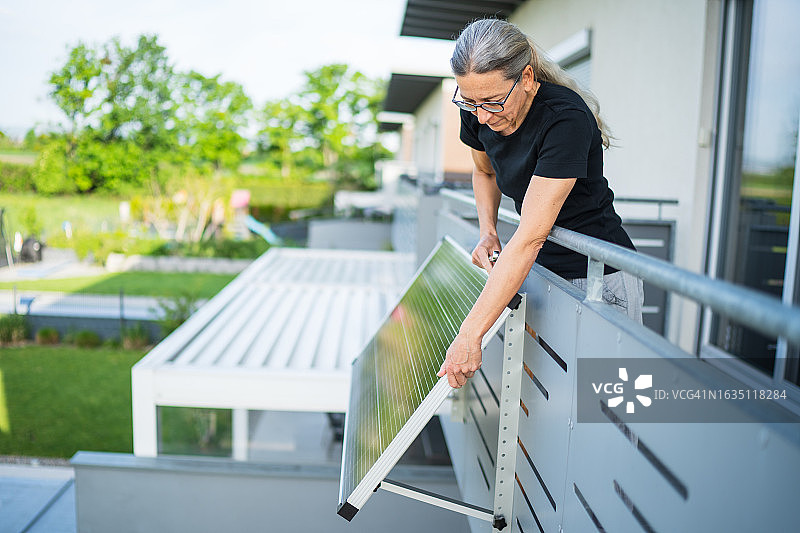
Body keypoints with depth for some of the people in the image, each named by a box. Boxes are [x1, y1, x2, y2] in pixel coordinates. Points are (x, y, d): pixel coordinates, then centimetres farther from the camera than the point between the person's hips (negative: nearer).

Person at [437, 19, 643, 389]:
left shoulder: (566, 119, -28)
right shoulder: (477, 113, -8)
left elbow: (529, 238, -33)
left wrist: (470, 333, -34)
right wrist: (487, 232, -3)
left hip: (597, 277, -6)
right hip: (539, 269, 6)